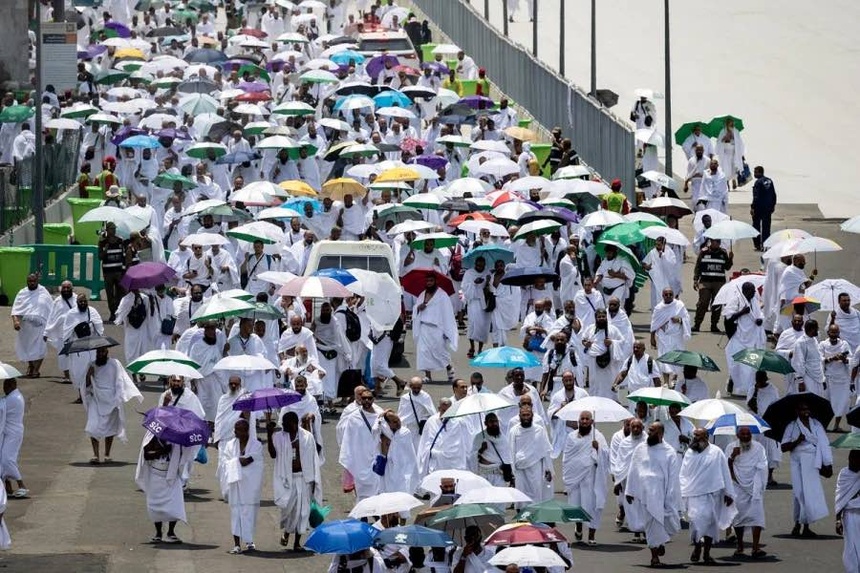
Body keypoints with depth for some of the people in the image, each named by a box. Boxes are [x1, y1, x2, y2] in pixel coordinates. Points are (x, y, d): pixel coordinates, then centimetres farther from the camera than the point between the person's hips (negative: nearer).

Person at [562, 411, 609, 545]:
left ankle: (591, 536, -3)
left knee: (591, 505, -7)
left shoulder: (597, 436, 2)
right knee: (575, 503, 9)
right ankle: (579, 528, 36)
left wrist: (598, 448, -24)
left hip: (591, 476, -3)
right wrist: (565, 475, 8)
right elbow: (566, 457, 14)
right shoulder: (572, 437, 10)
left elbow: (606, 454, -5)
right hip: (574, 474, 3)